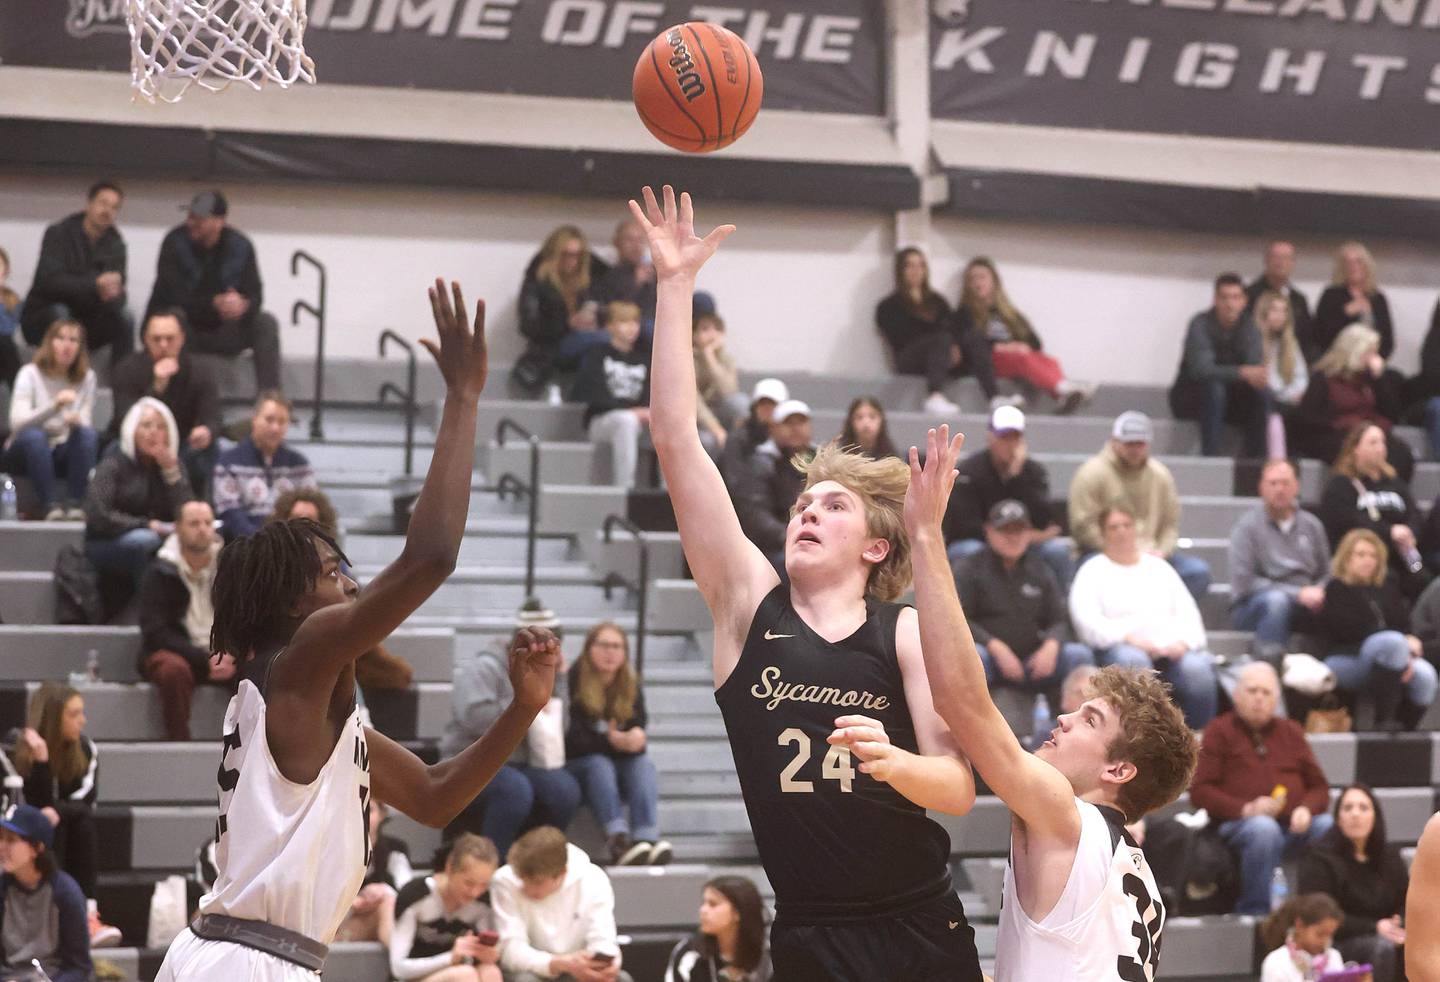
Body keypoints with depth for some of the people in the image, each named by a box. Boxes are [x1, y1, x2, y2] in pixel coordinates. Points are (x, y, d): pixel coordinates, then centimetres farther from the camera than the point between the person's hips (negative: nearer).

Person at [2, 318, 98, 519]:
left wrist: (76, 422, -29)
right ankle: (50, 504, -39)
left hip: (62, 456, 3)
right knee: (34, 435, -36)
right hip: (25, 454, -3)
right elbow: (17, 422, -22)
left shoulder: (86, 377, 1)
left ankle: (74, 503, -32)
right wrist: (54, 406, -37)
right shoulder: (30, 373, -10)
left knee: (88, 434, -27)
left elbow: (86, 423, -3)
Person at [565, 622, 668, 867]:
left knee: (643, 764, -27)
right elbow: (573, 738, -15)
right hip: (577, 763, -4)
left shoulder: (631, 686, 7)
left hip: (623, 760, 4)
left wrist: (635, 739, -24)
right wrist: (609, 741, -30)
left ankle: (647, 837, -48)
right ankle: (617, 839, -54)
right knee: (599, 765, -35)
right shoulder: (573, 682, -9)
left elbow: (638, 726, 1)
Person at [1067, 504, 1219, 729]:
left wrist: (1184, 641, -5)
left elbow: (1188, 614, 17)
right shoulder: (1093, 571, 15)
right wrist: (1128, 637, -16)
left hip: (1173, 649, 3)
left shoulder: (1159, 567, 26)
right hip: (1120, 647, -3)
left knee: (1197, 668, -31)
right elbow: (1087, 622, -1)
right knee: (1132, 660, -39)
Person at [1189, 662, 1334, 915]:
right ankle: (1254, 912, -29)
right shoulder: (1220, 731, 10)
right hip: (1239, 825, -4)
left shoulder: (1291, 731, 23)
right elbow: (1199, 792, 0)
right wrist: (1245, 809, -15)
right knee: (1264, 828, -38)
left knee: (1330, 827, -26)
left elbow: (1319, 787, 20)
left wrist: (1306, 809, -5)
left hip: (1294, 825, 4)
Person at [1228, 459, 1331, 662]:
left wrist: (1319, 592, -11)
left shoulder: (1312, 525, 12)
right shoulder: (1247, 526, -3)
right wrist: (1297, 594, -17)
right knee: (1276, 600, -39)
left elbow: (1326, 574, 15)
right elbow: (1243, 582, -11)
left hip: (1304, 605, 4)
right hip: (1252, 606, -4)